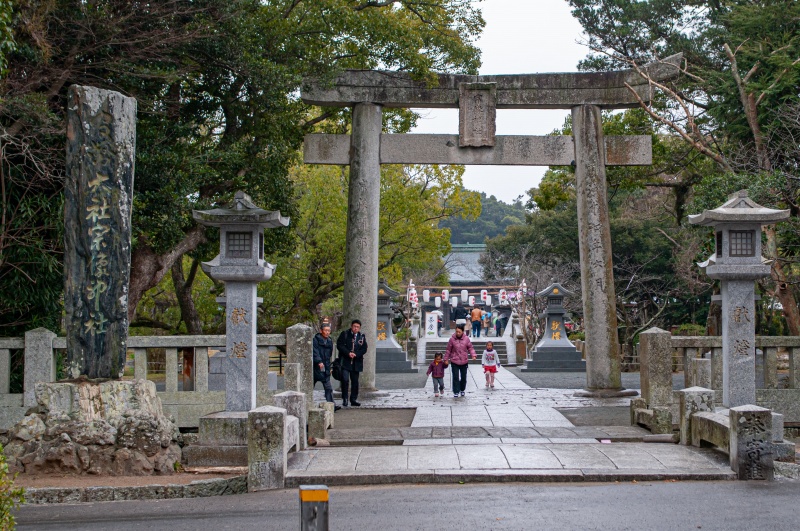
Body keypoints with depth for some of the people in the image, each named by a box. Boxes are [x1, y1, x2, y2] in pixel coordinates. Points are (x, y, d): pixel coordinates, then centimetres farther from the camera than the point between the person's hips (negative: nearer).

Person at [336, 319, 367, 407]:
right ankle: (344, 399, -3)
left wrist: (356, 354, -12)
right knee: (345, 379, -12)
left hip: (356, 363, 3)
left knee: (355, 381, 7)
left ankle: (353, 399, 15)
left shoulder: (362, 337, 8)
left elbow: (364, 349, 4)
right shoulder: (344, 334, 1)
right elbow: (339, 345, -5)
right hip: (345, 361, -3)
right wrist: (348, 353, -15)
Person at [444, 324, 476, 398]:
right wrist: (446, 359, 3)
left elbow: (470, 348, 2)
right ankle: (456, 392, 0)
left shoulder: (466, 338, -5)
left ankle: (462, 390, 32)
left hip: (464, 361, 2)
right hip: (454, 361, -2)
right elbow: (448, 350, 0)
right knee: (455, 377, -5)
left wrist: (473, 355, -14)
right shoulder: (452, 339, -8)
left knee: (463, 377, 13)